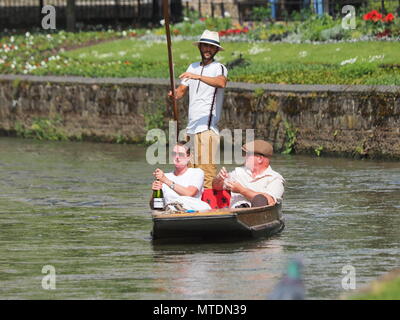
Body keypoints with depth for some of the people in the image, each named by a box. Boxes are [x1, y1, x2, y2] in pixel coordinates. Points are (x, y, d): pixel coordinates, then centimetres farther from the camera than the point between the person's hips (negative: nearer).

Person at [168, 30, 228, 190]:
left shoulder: (218, 68, -1)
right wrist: (174, 94, -4)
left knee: (206, 169, -15)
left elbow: (221, 82, -24)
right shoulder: (193, 67, 21)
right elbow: (182, 90, 20)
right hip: (191, 127, 7)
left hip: (207, 127, -7)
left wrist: (198, 77, -37)